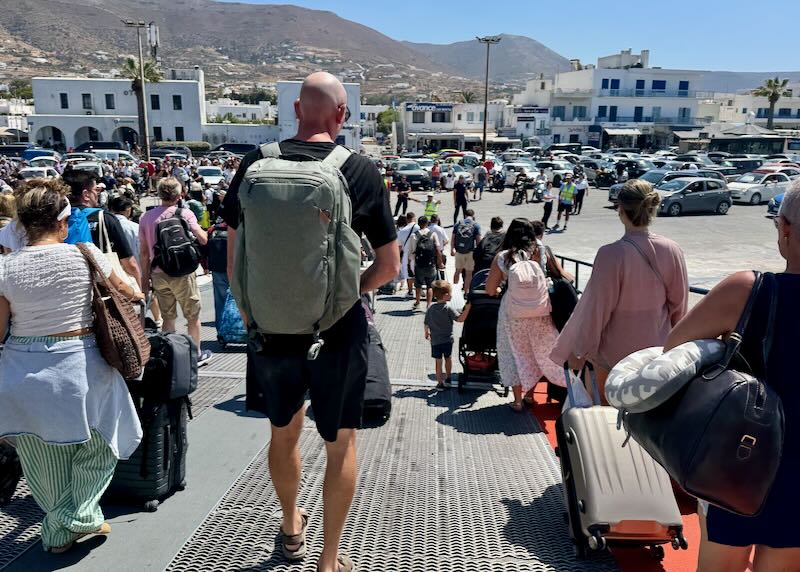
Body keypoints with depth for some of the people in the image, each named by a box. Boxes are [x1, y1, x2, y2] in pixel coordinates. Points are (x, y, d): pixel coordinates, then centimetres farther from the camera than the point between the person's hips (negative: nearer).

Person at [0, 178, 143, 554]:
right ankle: (74, 518, 16)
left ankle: (59, 533, 34)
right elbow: (127, 291, 7)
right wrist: (139, 296, 29)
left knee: (43, 463, 19)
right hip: (78, 368, -2)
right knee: (96, 450, 20)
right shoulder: (84, 255, -9)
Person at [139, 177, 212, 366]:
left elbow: (143, 252, 5)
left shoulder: (146, 217, 2)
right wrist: (204, 230, 9)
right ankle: (197, 354, 21)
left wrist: (145, 276, 13)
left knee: (168, 317, 15)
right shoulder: (185, 214, -11)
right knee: (193, 316, 11)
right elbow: (203, 240, -13)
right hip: (182, 273, -4)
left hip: (158, 274, 4)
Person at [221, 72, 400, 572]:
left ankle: (292, 527, 49)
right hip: (338, 328, -3)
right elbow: (390, 265, -6)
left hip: (271, 324, 3)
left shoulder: (256, 164, -5)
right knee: (341, 442, 16)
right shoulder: (361, 171, -10)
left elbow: (234, 258, 1)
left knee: (284, 432, 25)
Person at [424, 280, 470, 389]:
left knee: (438, 362, 7)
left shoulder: (430, 308, -3)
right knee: (448, 359, 20)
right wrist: (467, 308, -19)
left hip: (435, 340, 1)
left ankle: (440, 383, 12)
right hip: (448, 339, -1)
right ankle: (448, 378, 36)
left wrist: (427, 333, 21)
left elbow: (426, 324, 3)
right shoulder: (448, 308, -15)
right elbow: (460, 319, -21)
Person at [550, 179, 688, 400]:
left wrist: (579, 350, -6)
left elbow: (596, 307, -18)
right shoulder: (672, 251, -10)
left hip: (615, 350, -4)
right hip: (657, 348, 4)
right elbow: (679, 303, 1)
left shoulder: (612, 254, -23)